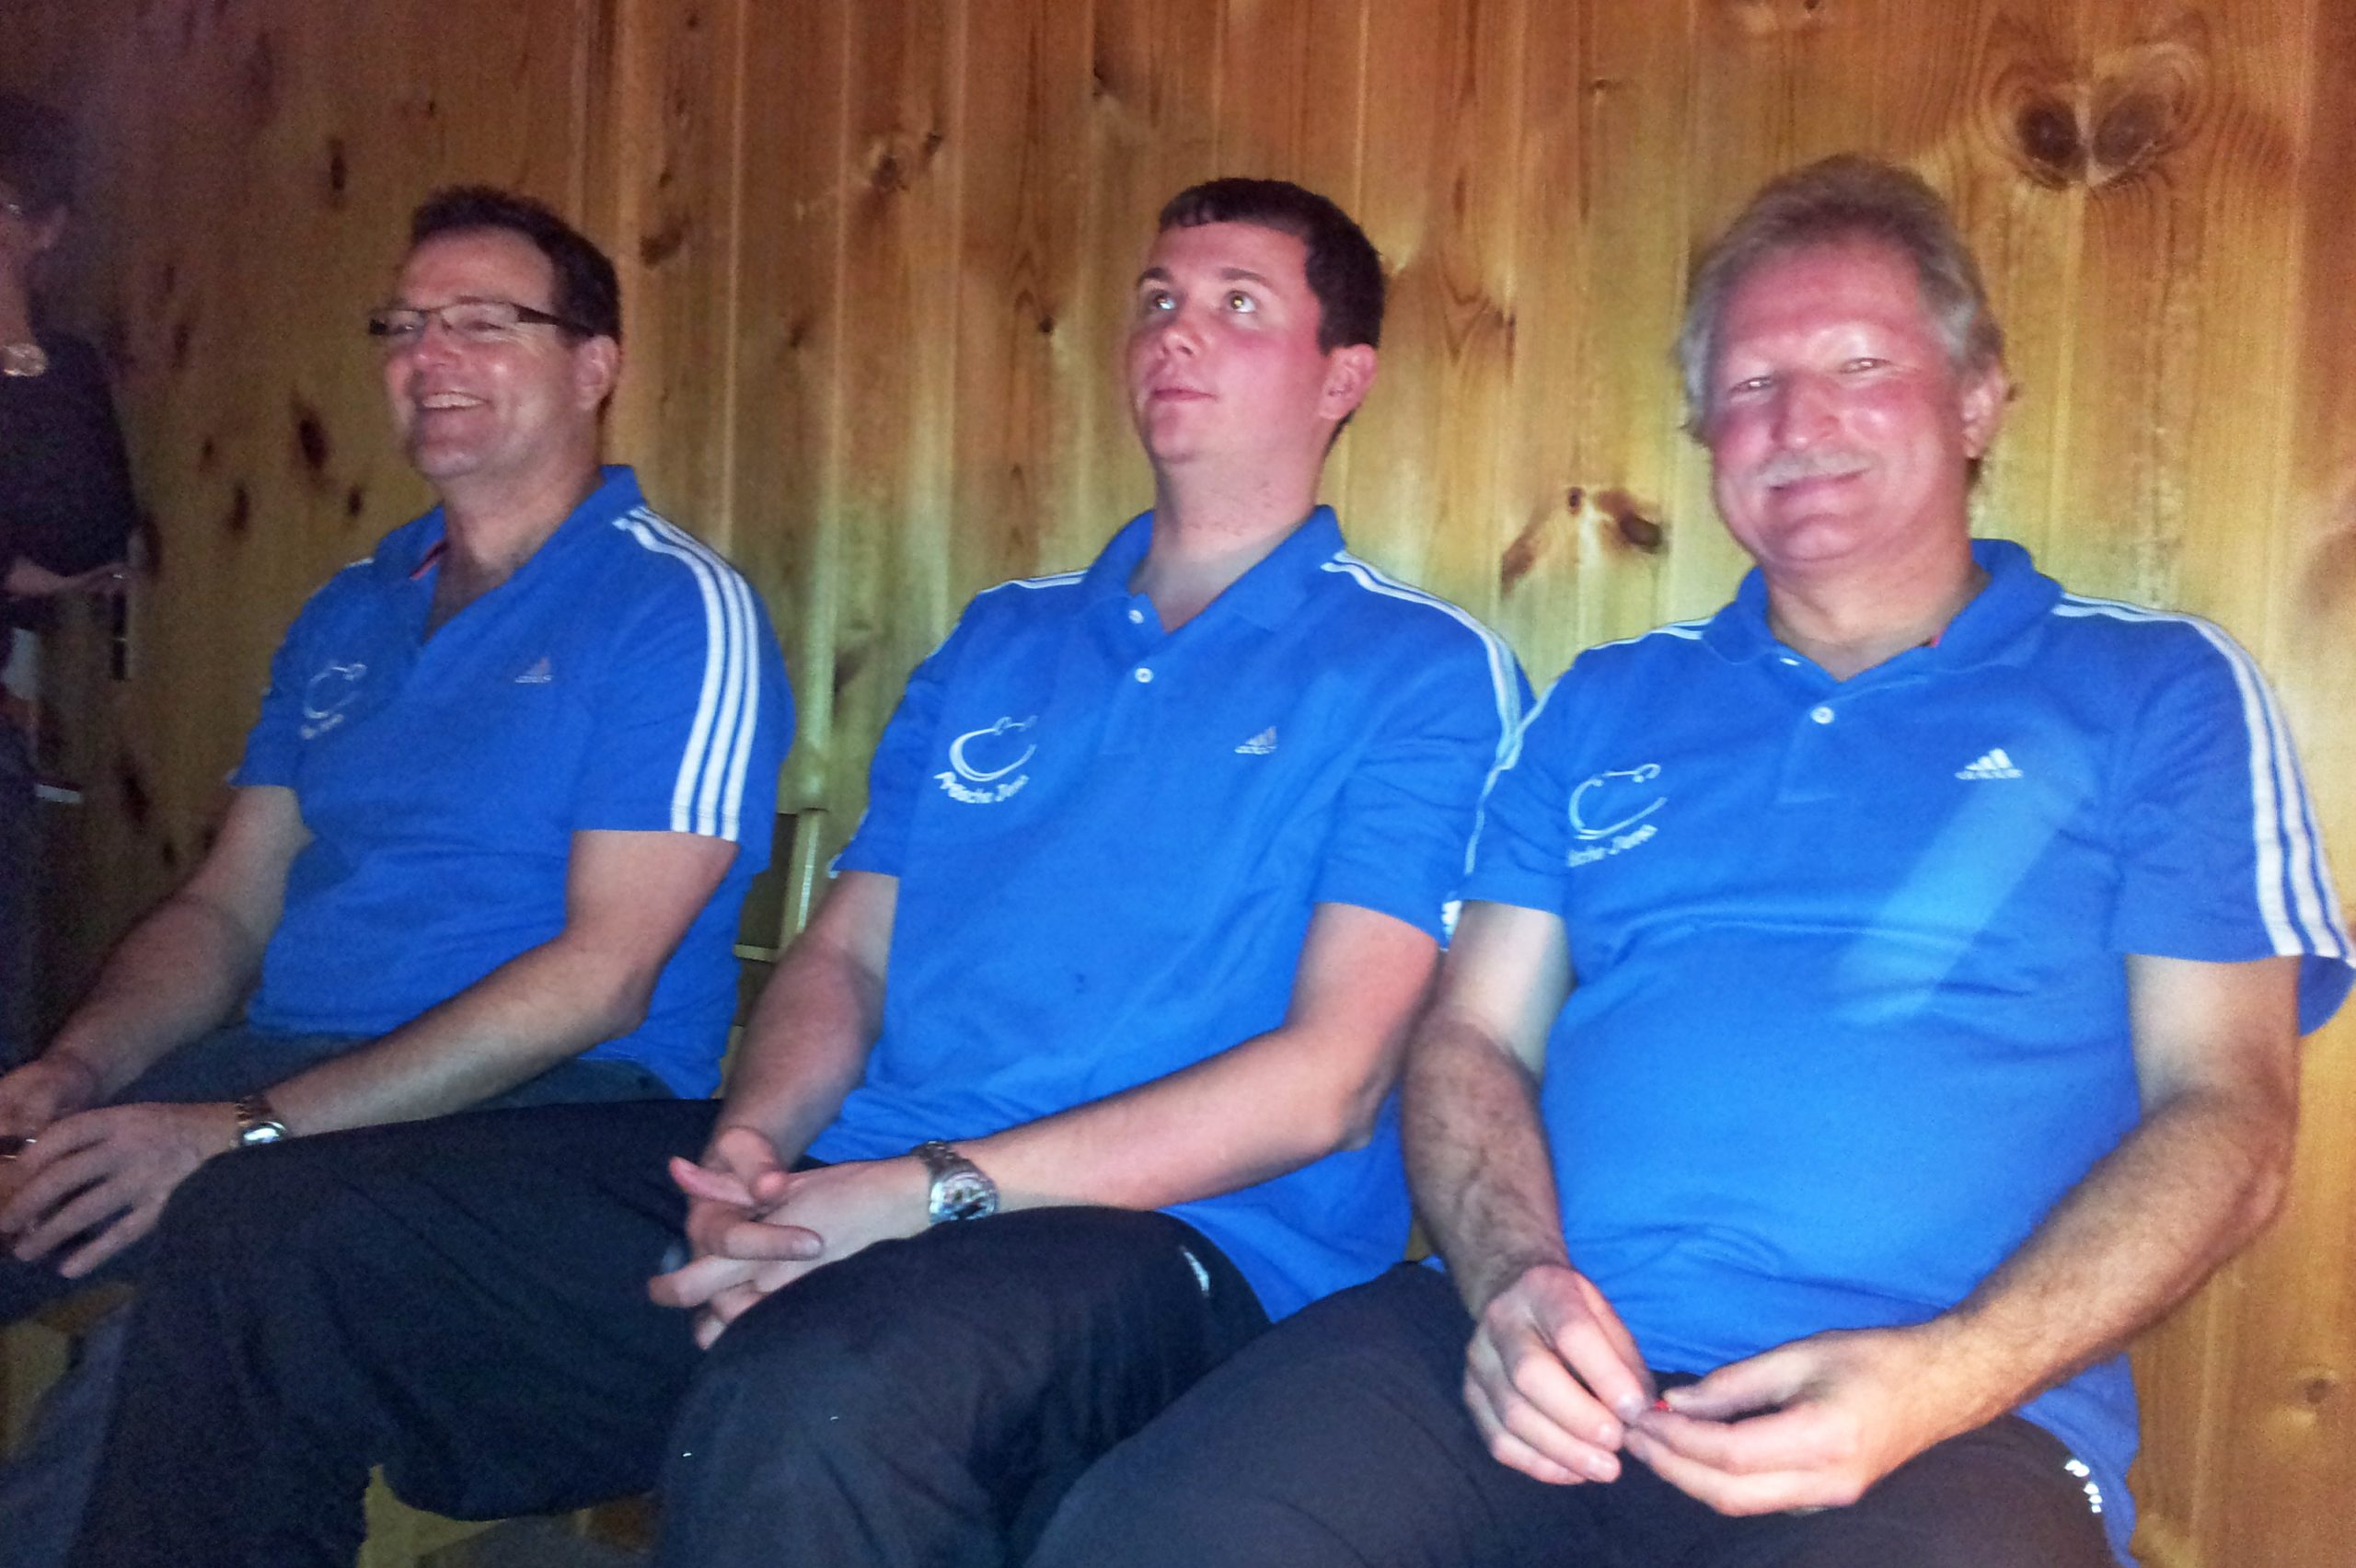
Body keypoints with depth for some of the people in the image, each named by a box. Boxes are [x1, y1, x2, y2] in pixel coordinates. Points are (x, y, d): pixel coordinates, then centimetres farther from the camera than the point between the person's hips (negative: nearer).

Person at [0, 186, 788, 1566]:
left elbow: (604, 976, -14)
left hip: (536, 1110, -6)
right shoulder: (349, 613, 19)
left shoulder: (679, 610, -5)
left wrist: (252, 1128, -20)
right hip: (271, 1078, 7)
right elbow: (230, 905, 18)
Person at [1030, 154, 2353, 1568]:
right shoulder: (1606, 705, 21)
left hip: (1946, 1414, -2)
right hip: (1528, 1356, 2)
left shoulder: (2161, 692, 11)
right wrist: (1510, 1279, -7)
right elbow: (1473, 1039, 15)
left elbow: (2227, 1109, 3)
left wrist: (1949, 1377, -13)